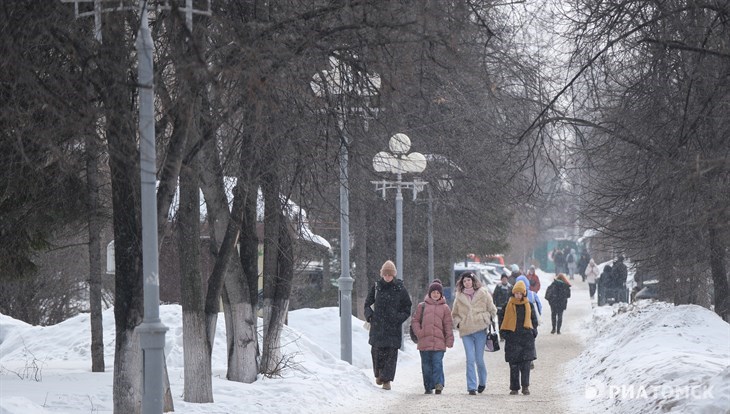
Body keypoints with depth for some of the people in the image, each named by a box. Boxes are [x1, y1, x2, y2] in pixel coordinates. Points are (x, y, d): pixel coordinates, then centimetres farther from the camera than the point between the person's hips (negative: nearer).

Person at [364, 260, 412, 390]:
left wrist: (399, 318, -6)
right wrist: (369, 315, 0)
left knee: (391, 353, -5)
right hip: (377, 326, 1)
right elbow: (368, 304, 16)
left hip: (393, 327, -1)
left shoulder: (400, 288, 2)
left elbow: (407, 308, 7)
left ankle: (387, 379, -2)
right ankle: (379, 373, 22)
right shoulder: (376, 287, 6)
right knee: (377, 351, -2)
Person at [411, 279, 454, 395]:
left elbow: (448, 325, 8)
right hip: (424, 341, 2)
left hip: (439, 342, -2)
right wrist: (418, 332, -4)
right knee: (426, 365, 5)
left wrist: (449, 340, 1)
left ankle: (439, 384, -19)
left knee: (437, 363, -13)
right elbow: (415, 321, 13)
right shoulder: (422, 306, 12)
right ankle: (428, 387, 11)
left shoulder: (444, 308, 9)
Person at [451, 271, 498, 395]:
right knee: (470, 360, -6)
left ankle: (482, 382, 25)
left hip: (480, 330, -1)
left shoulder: (483, 293, 3)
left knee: (479, 359, 2)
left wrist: (486, 321, 4)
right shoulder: (459, 296, 9)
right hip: (466, 331, 1)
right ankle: (471, 387, -3)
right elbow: (455, 314, 21)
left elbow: (492, 310, 12)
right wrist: (458, 323, 6)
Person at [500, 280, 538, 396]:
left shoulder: (529, 305, 8)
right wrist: (503, 332, 1)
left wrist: (533, 332, 5)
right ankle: (514, 388, 5)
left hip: (526, 338, 0)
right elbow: (505, 320, 11)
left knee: (525, 364, -7)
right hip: (512, 338, 0)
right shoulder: (509, 305, 5)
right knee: (514, 365, 1)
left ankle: (525, 386, -6)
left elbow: (534, 320, 16)